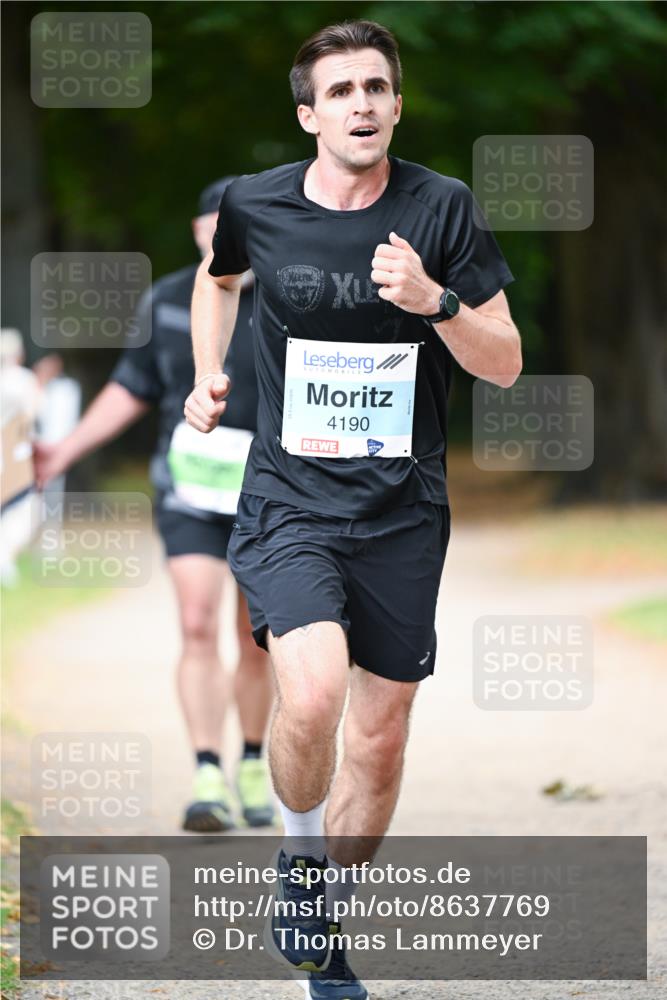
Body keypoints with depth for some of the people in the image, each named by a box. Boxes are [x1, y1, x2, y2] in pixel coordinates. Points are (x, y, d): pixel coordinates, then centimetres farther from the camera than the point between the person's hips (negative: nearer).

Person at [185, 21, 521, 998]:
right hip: (289, 502, -1)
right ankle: (299, 856, 3)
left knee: (380, 739, 7)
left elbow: (505, 363, -4)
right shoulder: (254, 205, -2)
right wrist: (208, 374, 13)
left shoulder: (443, 208, -5)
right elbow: (219, 275, 23)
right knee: (313, 695, -26)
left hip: (403, 512, 1)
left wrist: (432, 299, -20)